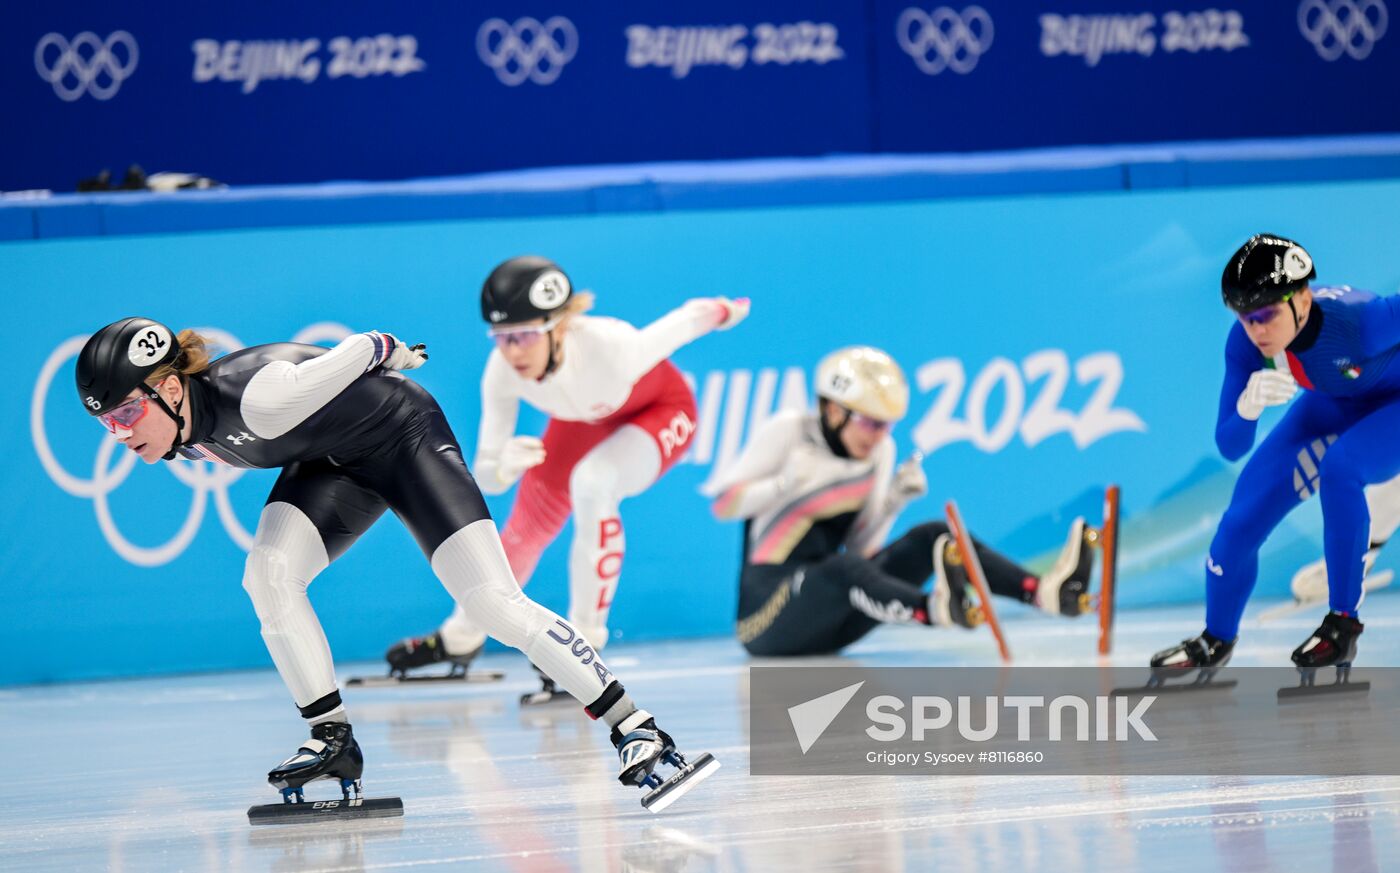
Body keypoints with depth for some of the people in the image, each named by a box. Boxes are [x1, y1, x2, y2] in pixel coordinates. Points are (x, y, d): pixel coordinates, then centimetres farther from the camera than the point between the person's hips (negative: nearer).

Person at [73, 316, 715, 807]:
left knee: (493, 605, -13)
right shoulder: (185, 441, -11)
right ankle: (333, 738, -8)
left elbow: (362, 350, -24)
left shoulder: (257, 397, -37)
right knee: (267, 574, -17)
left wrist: (393, 353, -3)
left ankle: (632, 725, -4)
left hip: (405, 437, -7)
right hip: (331, 463, 7)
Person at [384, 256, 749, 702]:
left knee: (592, 481, -32)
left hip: (661, 410, -5)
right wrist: (504, 465, -50)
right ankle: (460, 640, 38)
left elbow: (692, 317, -24)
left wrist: (726, 310, -1)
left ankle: (584, 645, -20)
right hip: (583, 419, 5)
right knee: (528, 525, 11)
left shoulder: (611, 348, -44)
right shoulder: (503, 372, -32)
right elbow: (486, 478, -25)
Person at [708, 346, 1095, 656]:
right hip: (764, 608, -6)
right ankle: (936, 608, -72)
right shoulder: (788, 431, -7)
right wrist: (787, 484, -25)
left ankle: (1044, 591, -35)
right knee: (841, 570, -40)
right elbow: (723, 503, -11)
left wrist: (893, 503, -7)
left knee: (930, 538, -15)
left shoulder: (882, 452, 9)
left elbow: (860, 548, 9)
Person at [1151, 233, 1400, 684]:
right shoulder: (1246, 343, -25)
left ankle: (1343, 625, -15)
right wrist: (1248, 406, -42)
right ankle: (1215, 642, 23)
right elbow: (1230, 446, -21)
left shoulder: (1361, 321, -41)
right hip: (1338, 404, 6)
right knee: (1250, 504, -1)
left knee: (1339, 469, -32)